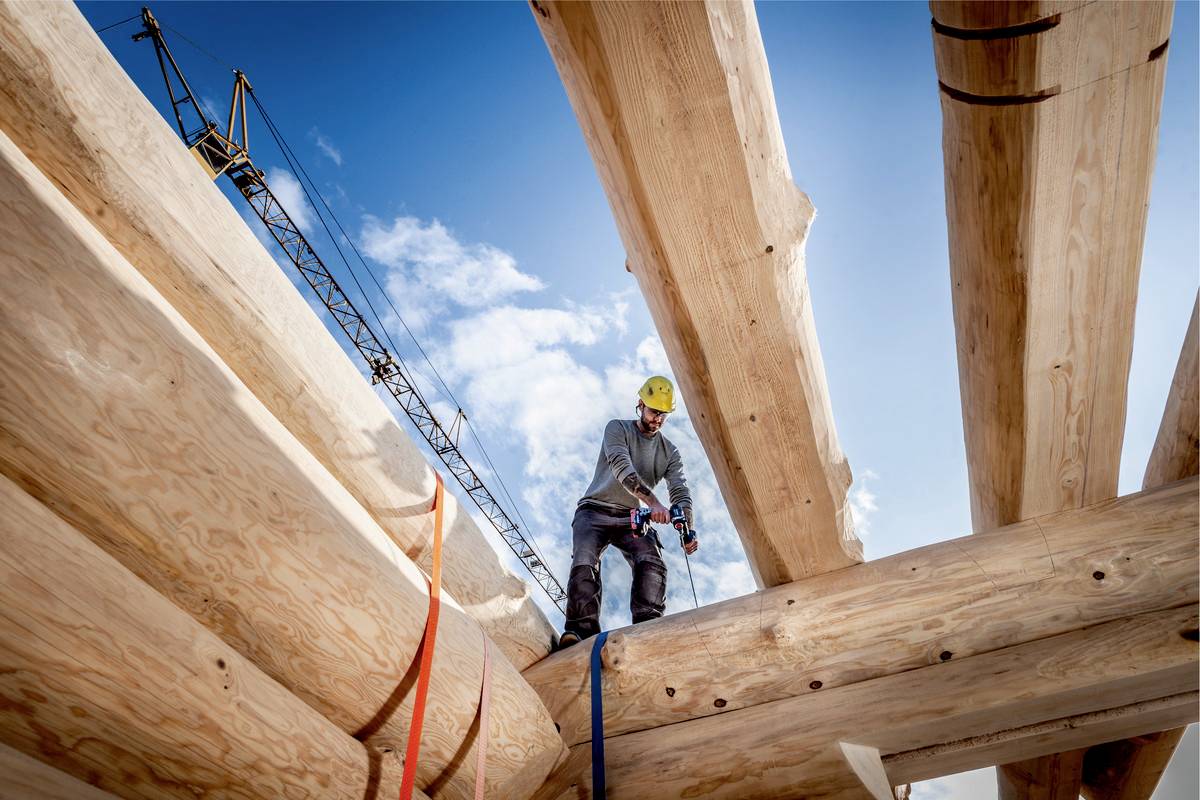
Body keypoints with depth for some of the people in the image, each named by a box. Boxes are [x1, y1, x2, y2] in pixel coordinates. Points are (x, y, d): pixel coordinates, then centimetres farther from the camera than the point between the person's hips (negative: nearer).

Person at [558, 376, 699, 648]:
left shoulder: (670, 452, 12)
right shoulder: (617, 429, -1)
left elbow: (680, 492, -1)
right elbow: (622, 468, -21)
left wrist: (687, 531, -22)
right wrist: (653, 502, -37)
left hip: (631, 518, 3)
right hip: (594, 512, -3)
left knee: (652, 563, -24)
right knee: (584, 564, -27)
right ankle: (581, 630, -30)